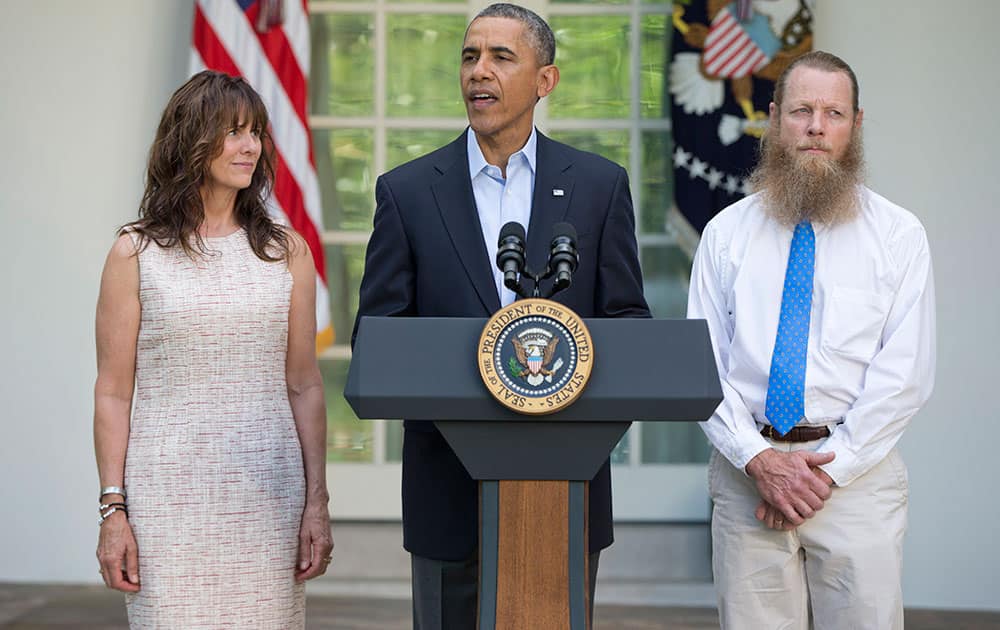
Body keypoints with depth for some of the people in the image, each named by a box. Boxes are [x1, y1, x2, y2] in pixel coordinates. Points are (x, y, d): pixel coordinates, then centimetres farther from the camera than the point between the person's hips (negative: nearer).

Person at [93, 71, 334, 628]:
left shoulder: (287, 251, 8)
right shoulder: (136, 254, 1)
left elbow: (305, 386, 8)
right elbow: (113, 393, 1)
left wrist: (317, 503, 3)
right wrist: (113, 509, -4)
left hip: (268, 493, 2)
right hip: (172, 493, -2)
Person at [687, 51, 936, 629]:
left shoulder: (899, 235, 4)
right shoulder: (727, 232, 8)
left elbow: (904, 372, -3)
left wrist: (827, 468, -10)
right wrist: (759, 460, -9)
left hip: (857, 473, -1)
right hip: (746, 471, 1)